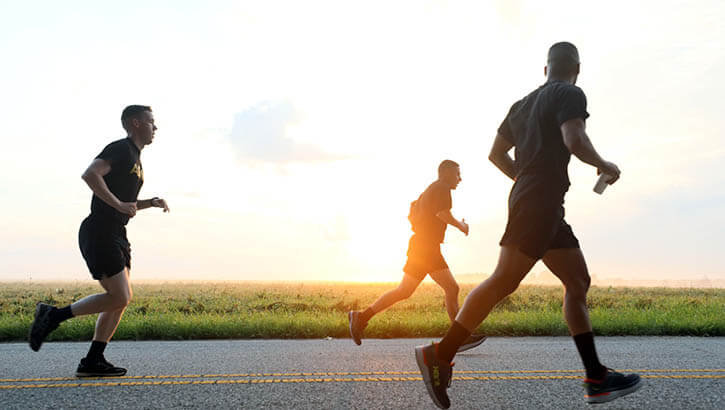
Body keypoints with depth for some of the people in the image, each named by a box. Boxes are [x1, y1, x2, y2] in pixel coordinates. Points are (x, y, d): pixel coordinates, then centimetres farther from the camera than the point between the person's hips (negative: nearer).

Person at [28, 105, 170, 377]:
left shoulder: (135, 159, 23)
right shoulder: (120, 149, -7)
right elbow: (90, 174, -24)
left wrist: (152, 203, 16)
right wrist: (119, 205, -23)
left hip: (116, 236, 10)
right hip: (99, 233, -10)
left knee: (120, 300, 5)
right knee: (120, 297, -14)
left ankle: (92, 361, 7)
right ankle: (52, 315, -3)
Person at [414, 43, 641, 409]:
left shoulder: (524, 104, 21)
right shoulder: (570, 95, -2)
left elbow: (496, 154, 21)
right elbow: (574, 140, -19)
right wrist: (603, 165, -3)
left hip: (533, 202, 9)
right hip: (539, 203, -9)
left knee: (578, 281, 9)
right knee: (504, 281, -15)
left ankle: (596, 378, 9)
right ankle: (441, 355, -17)